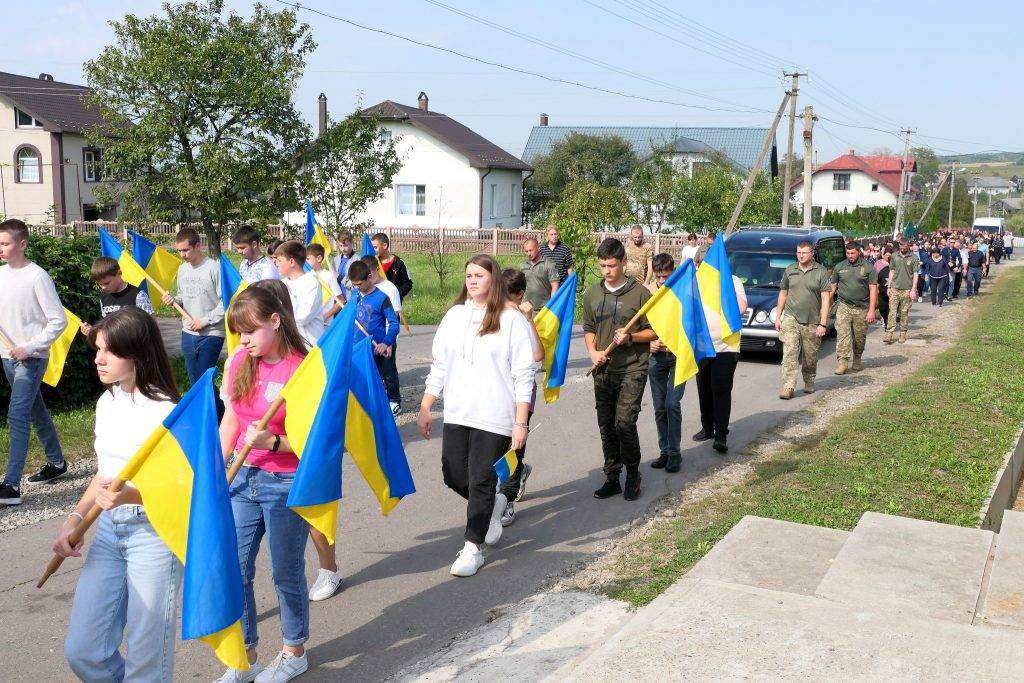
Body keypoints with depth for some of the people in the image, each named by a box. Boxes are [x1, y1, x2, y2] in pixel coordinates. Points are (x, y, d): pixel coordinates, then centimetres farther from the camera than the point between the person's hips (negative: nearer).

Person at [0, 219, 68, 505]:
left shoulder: (37, 277, -14)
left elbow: (58, 321, -14)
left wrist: (29, 348, -17)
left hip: (30, 359, -7)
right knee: (36, 412, 19)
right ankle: (56, 463, 34)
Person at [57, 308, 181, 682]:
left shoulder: (164, 410, -15)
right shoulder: (107, 403, 8)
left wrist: (131, 495, -32)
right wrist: (74, 519, 5)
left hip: (155, 530, -7)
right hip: (108, 528, 7)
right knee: (82, 651, 10)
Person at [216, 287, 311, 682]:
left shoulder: (301, 371, -17)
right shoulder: (239, 364, 1)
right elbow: (229, 422, 11)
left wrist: (272, 442, -29)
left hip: (287, 484, -5)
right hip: (243, 479, 6)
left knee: (286, 573, 10)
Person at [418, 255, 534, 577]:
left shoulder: (512, 320, -6)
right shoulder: (454, 315, 8)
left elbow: (523, 375, -6)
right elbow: (439, 366, 12)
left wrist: (521, 422, -11)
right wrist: (424, 408, 9)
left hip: (494, 417, -5)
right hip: (456, 414, 5)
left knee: (481, 481, -1)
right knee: (453, 476, 9)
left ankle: (473, 548, 13)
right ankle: (493, 504, 38)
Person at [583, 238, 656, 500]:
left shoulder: (640, 293, -6)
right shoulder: (592, 294, 7)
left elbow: (653, 331, -1)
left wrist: (630, 337, -18)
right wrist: (593, 352, -2)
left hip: (632, 370, -5)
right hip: (603, 371, 5)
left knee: (624, 423, -13)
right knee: (606, 427, 9)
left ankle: (633, 474, 9)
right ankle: (612, 478, 21)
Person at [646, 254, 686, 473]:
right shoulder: (647, 292, -1)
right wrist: (650, 343, -9)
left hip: (678, 355, -3)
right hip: (656, 356, 3)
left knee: (672, 404, -11)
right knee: (659, 407, 7)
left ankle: (675, 452, 1)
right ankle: (664, 450, 18)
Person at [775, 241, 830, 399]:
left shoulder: (821, 272, -2)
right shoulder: (789, 270, 7)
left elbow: (825, 299, -5)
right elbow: (783, 294, 15)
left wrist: (823, 323, -11)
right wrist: (778, 317, 11)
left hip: (812, 321, -1)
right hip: (791, 317, 1)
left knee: (810, 356, 9)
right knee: (789, 352, -10)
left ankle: (809, 382, 30)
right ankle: (788, 387, -13)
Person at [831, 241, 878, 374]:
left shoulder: (867, 268, -1)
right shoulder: (839, 267, 6)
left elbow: (873, 289, -3)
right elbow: (832, 287, 12)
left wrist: (871, 310, -9)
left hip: (862, 309, -1)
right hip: (844, 307, 1)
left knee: (860, 337, 9)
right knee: (842, 334, -12)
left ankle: (857, 360, 29)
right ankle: (843, 362, -13)